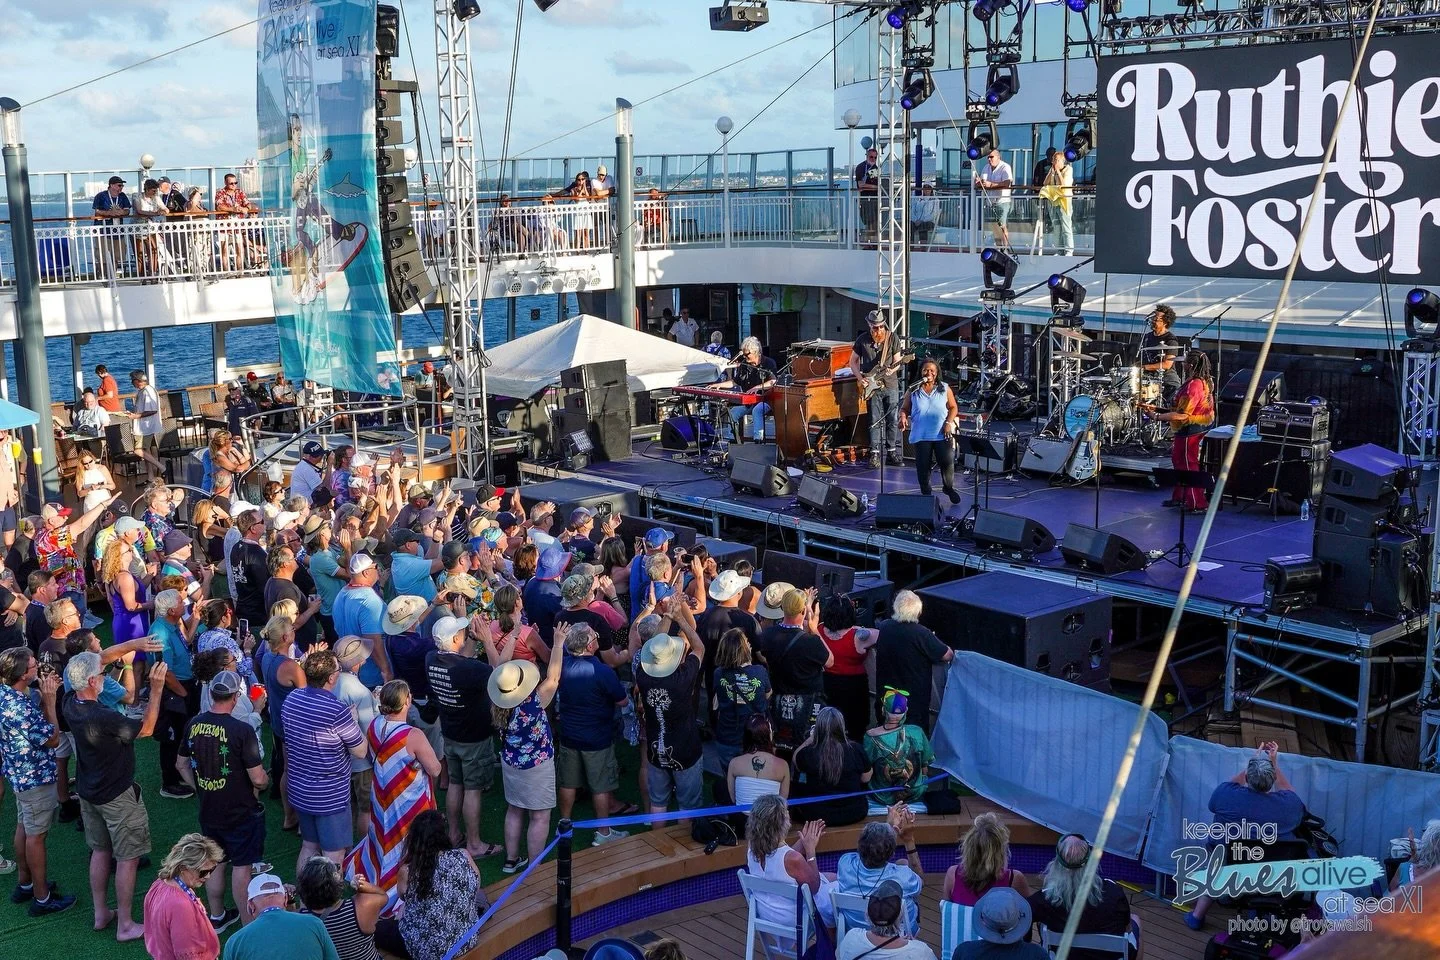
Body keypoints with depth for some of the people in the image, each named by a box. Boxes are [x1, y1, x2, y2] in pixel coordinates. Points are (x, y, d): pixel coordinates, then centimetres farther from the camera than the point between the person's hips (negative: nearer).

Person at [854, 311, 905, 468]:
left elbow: (897, 362, 2)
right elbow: (853, 361, 8)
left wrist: (892, 369, -20)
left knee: (893, 420, 3)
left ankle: (892, 452, 13)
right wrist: (860, 377, -6)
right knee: (875, 421, -2)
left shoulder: (892, 338, -2)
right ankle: (875, 454, 3)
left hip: (890, 384, 1)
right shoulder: (862, 340, -2)